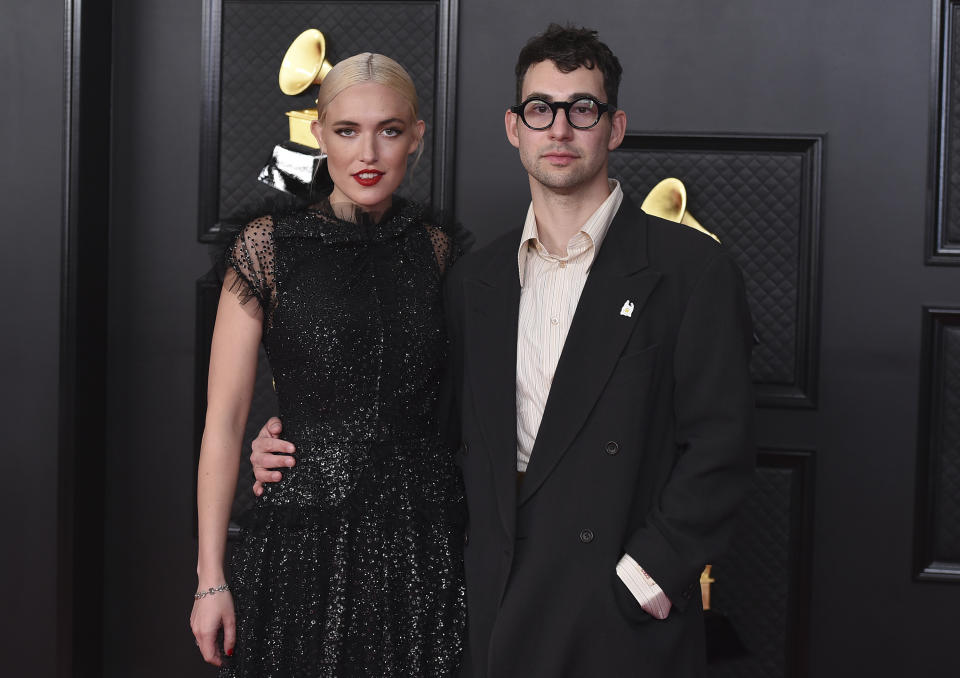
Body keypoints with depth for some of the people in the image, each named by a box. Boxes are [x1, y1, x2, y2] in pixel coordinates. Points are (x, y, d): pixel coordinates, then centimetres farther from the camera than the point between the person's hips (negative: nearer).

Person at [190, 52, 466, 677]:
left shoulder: (438, 249, 5)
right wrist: (212, 579, -7)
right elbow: (224, 420, -5)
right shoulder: (268, 246, -4)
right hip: (307, 532, -2)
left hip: (424, 537, 3)